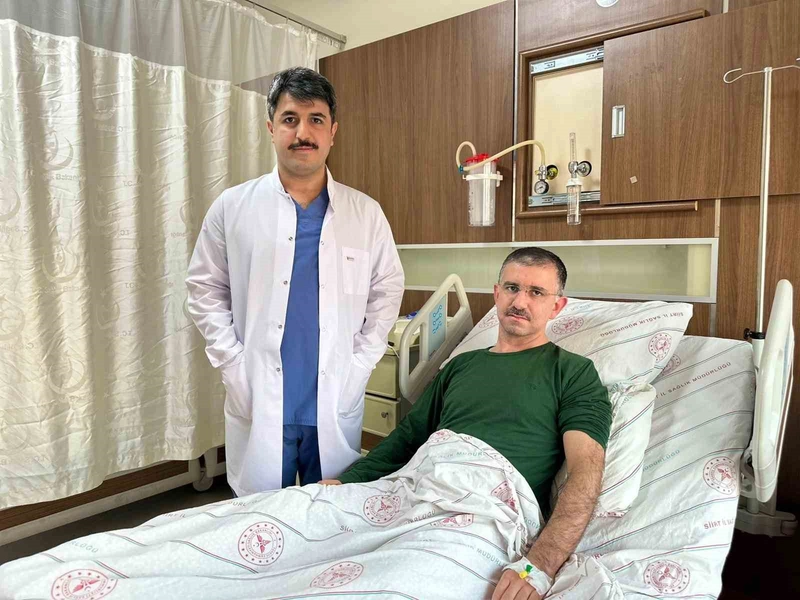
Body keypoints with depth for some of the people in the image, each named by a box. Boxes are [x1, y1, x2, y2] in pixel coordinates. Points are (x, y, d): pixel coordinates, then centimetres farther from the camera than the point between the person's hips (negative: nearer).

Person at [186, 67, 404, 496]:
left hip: (337, 402, 1)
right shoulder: (232, 207, 1)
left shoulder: (366, 213, 3)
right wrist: (234, 365, -4)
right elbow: (205, 291, 5)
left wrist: (361, 363, 0)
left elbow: (387, 290, 8)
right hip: (257, 401, 0)